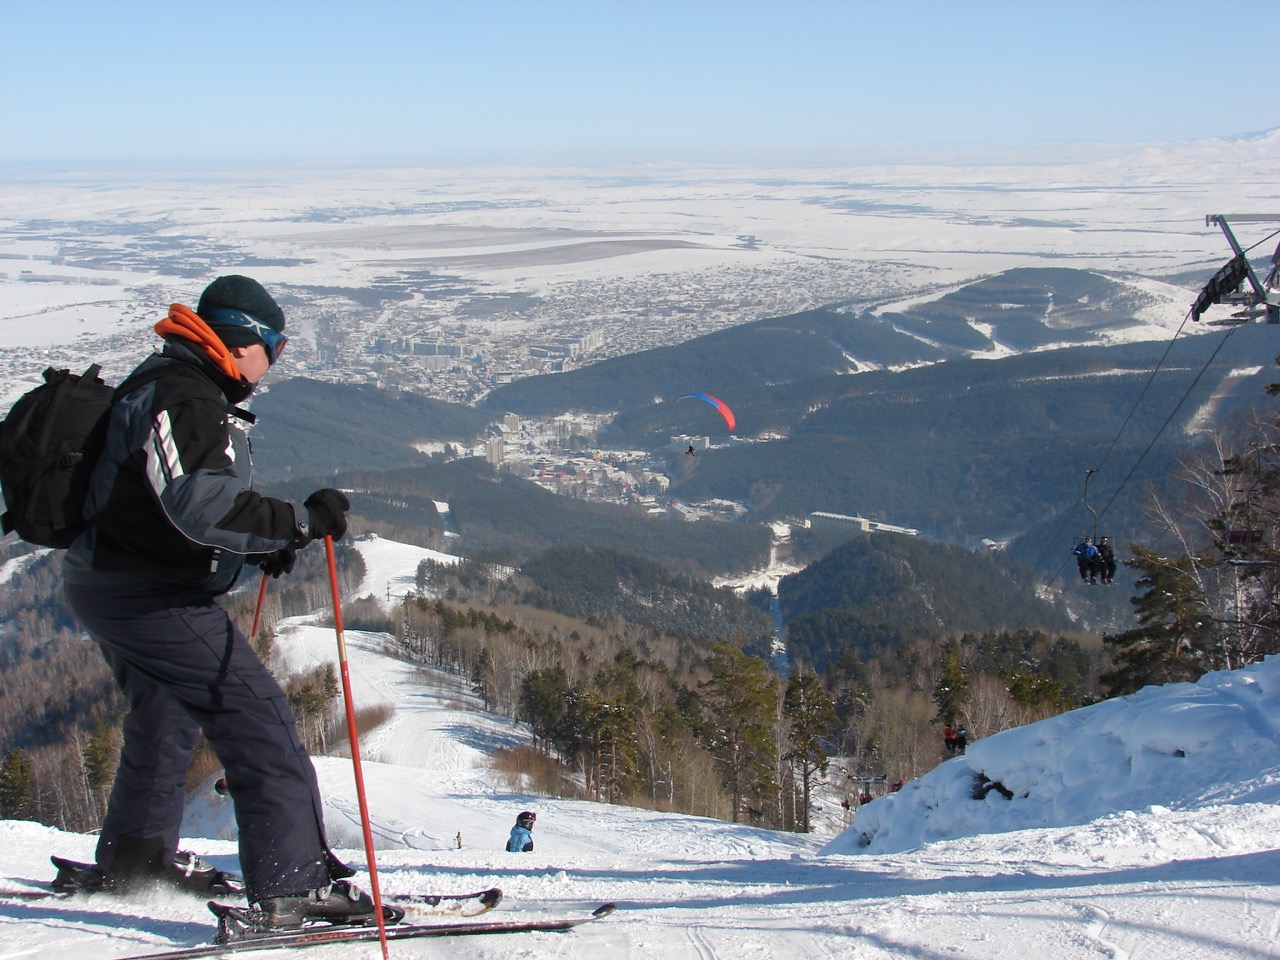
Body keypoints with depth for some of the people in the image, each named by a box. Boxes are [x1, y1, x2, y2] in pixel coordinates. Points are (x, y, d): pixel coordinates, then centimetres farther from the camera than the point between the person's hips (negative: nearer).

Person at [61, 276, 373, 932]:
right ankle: (293, 885, -14)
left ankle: (132, 858, 43)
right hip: (151, 599, -11)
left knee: (165, 717, 27)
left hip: (107, 587, 11)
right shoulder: (182, 399, -19)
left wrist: (260, 545, 13)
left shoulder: (167, 387, 15)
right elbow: (204, 505, -31)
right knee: (258, 717, -12)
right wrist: (301, 521, -28)